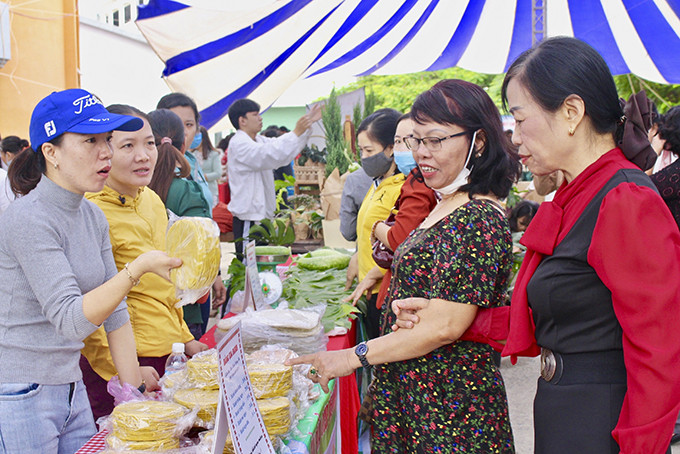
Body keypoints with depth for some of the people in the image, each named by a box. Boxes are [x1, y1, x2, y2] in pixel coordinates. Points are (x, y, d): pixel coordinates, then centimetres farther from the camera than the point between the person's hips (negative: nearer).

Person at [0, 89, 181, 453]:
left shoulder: (93, 217, 6)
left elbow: (115, 312, 8)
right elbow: (69, 319, -25)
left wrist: (133, 393, 6)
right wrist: (138, 267, -35)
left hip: (71, 389, 7)